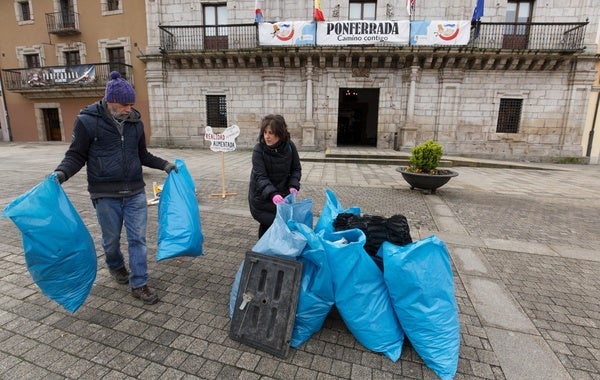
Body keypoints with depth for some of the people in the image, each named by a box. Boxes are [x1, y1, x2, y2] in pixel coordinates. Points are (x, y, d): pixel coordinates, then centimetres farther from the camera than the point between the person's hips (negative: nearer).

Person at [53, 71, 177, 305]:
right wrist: (61, 173, -19)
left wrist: (164, 165, 10)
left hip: (135, 192, 3)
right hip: (105, 194, -3)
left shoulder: (135, 122, 6)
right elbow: (76, 155, -2)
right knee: (111, 238, 13)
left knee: (138, 238, 3)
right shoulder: (88, 121, -6)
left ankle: (139, 285, 13)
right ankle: (115, 267, 44)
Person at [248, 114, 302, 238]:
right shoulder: (259, 149, -19)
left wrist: (293, 185, -18)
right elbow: (260, 177, -24)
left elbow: (296, 169, 0)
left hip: (282, 194, 3)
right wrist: (272, 194, -40)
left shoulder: (289, 146, -10)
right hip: (262, 196, -2)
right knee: (268, 224, -2)